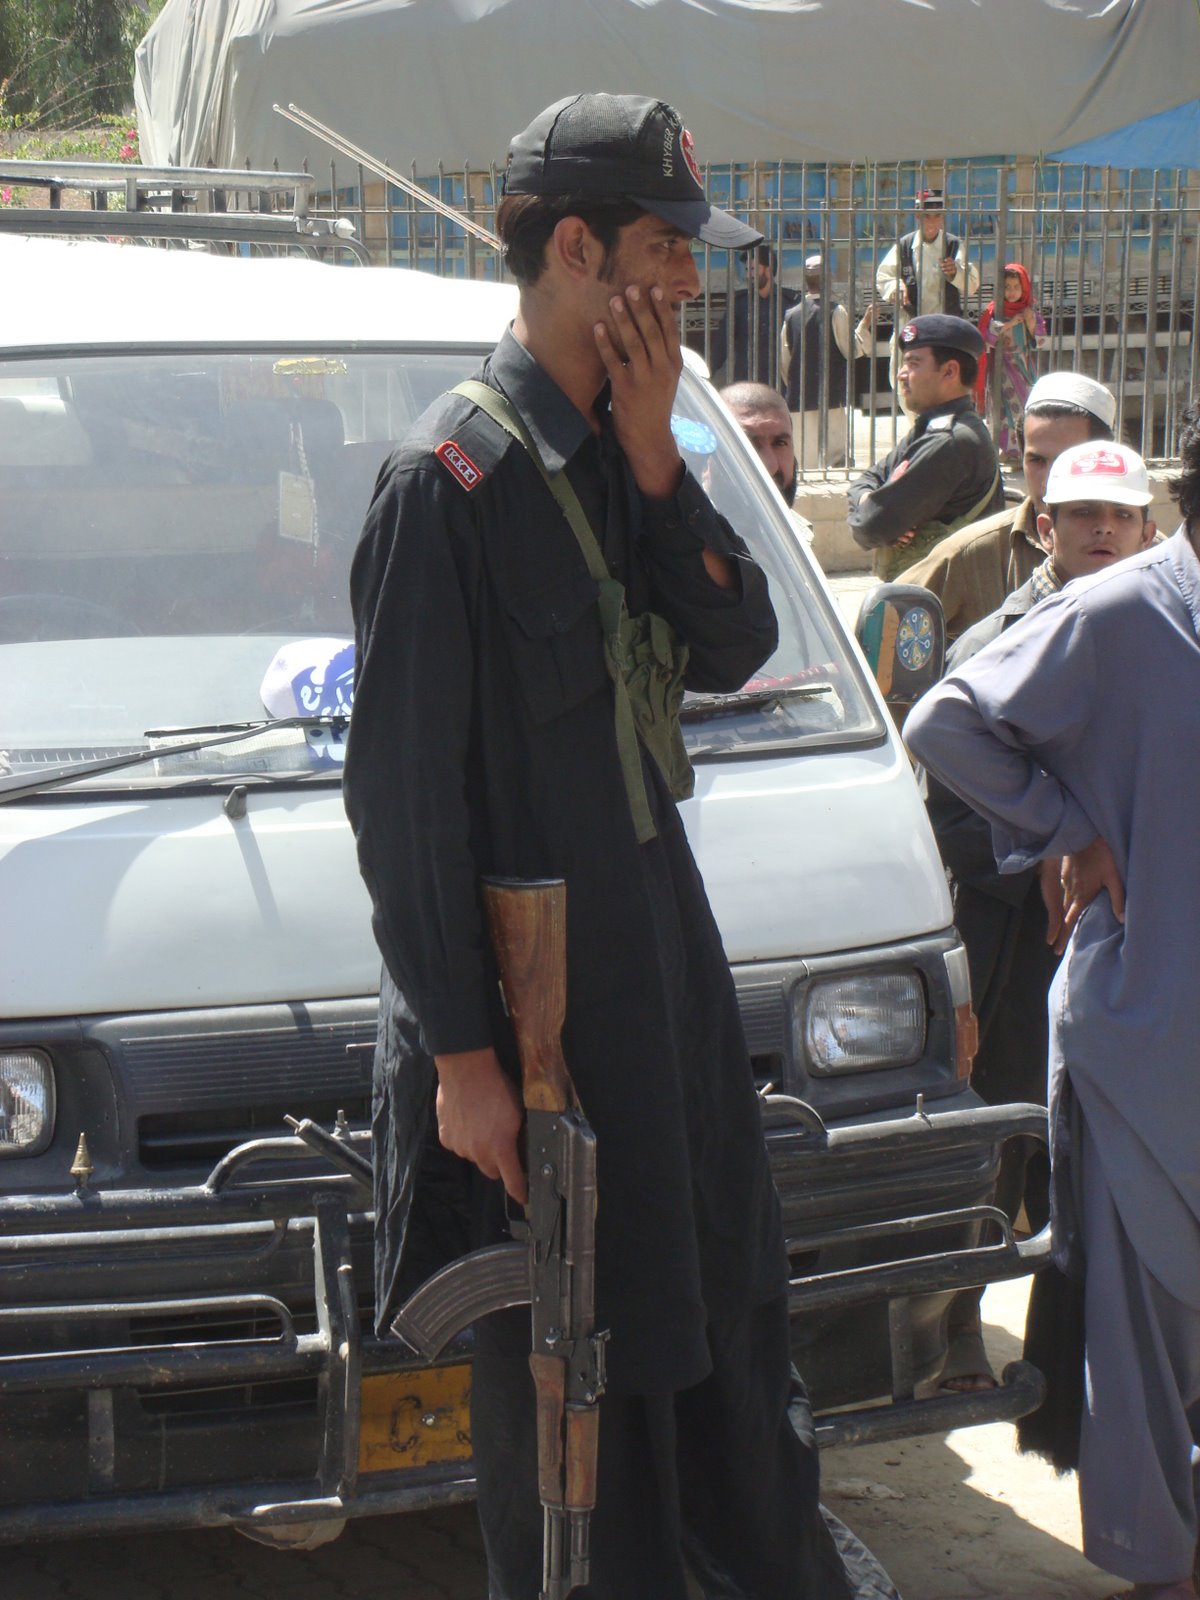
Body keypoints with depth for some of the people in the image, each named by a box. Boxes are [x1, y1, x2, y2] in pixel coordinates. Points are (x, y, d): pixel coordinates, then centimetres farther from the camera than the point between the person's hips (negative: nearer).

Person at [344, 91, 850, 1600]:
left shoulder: (620, 456, 7)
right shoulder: (452, 474, -18)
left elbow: (737, 650, 3)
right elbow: (402, 788, -18)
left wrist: (655, 462, -9)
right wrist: (461, 1054, -18)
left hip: (668, 966, 8)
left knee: (728, 1309, 21)